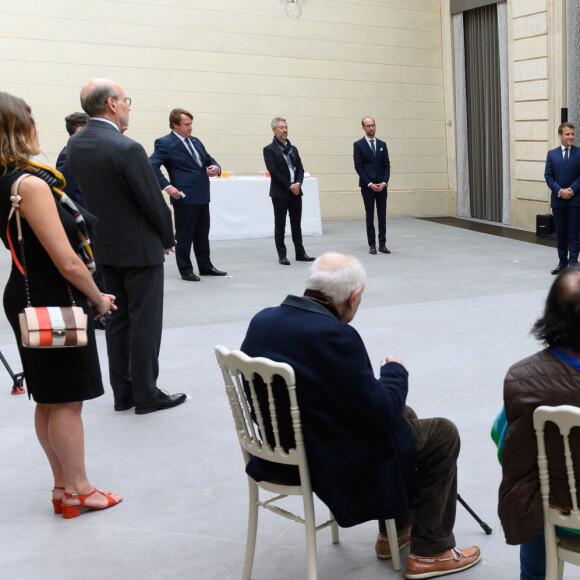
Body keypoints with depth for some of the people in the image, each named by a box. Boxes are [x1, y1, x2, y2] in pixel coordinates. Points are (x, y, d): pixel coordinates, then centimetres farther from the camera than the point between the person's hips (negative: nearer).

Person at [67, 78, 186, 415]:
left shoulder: (76, 145, 0)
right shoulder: (127, 149, -22)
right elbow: (153, 201, -17)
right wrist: (168, 239, -2)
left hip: (105, 247, 7)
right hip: (139, 247, -7)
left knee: (118, 319, 15)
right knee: (145, 321, 3)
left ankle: (123, 393, 21)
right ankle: (146, 395, 11)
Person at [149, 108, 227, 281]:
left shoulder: (195, 141, 16)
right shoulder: (165, 143, -7)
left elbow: (209, 159, 27)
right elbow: (152, 165, -16)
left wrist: (216, 167, 3)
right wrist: (167, 186, -22)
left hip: (202, 196, 8)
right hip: (185, 197, -8)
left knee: (202, 234, 16)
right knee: (184, 235, 1)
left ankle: (205, 267, 27)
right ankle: (185, 270, 11)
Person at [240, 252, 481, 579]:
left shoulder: (262, 320, -3)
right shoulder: (334, 335, -29)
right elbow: (380, 416, -23)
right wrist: (396, 372, -3)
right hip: (333, 462, -9)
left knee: (403, 415, 29)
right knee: (444, 436, 9)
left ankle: (394, 531, 39)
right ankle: (431, 553, 18)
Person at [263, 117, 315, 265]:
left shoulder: (293, 148, 15)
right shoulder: (269, 150, -4)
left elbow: (300, 168, 12)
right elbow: (273, 171, -12)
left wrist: (298, 183, -6)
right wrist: (289, 186, -14)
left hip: (295, 192, 6)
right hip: (280, 193, -6)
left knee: (296, 224, 10)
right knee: (280, 226, 1)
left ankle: (300, 253, 16)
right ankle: (282, 256, 6)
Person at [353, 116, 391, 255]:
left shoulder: (382, 144, 11)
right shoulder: (358, 144, 0)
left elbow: (387, 165, 9)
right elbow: (358, 166, -5)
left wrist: (384, 182, -6)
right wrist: (370, 184, -11)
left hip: (381, 185, 3)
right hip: (367, 186, -3)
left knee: (382, 216, 3)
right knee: (370, 216, 1)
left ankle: (382, 244, 7)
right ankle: (372, 245, 5)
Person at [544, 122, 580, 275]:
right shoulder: (552, 154, 7)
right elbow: (548, 176, 2)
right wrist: (560, 191, -10)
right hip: (558, 199, 2)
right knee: (560, 233, 9)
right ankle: (562, 263, 18)